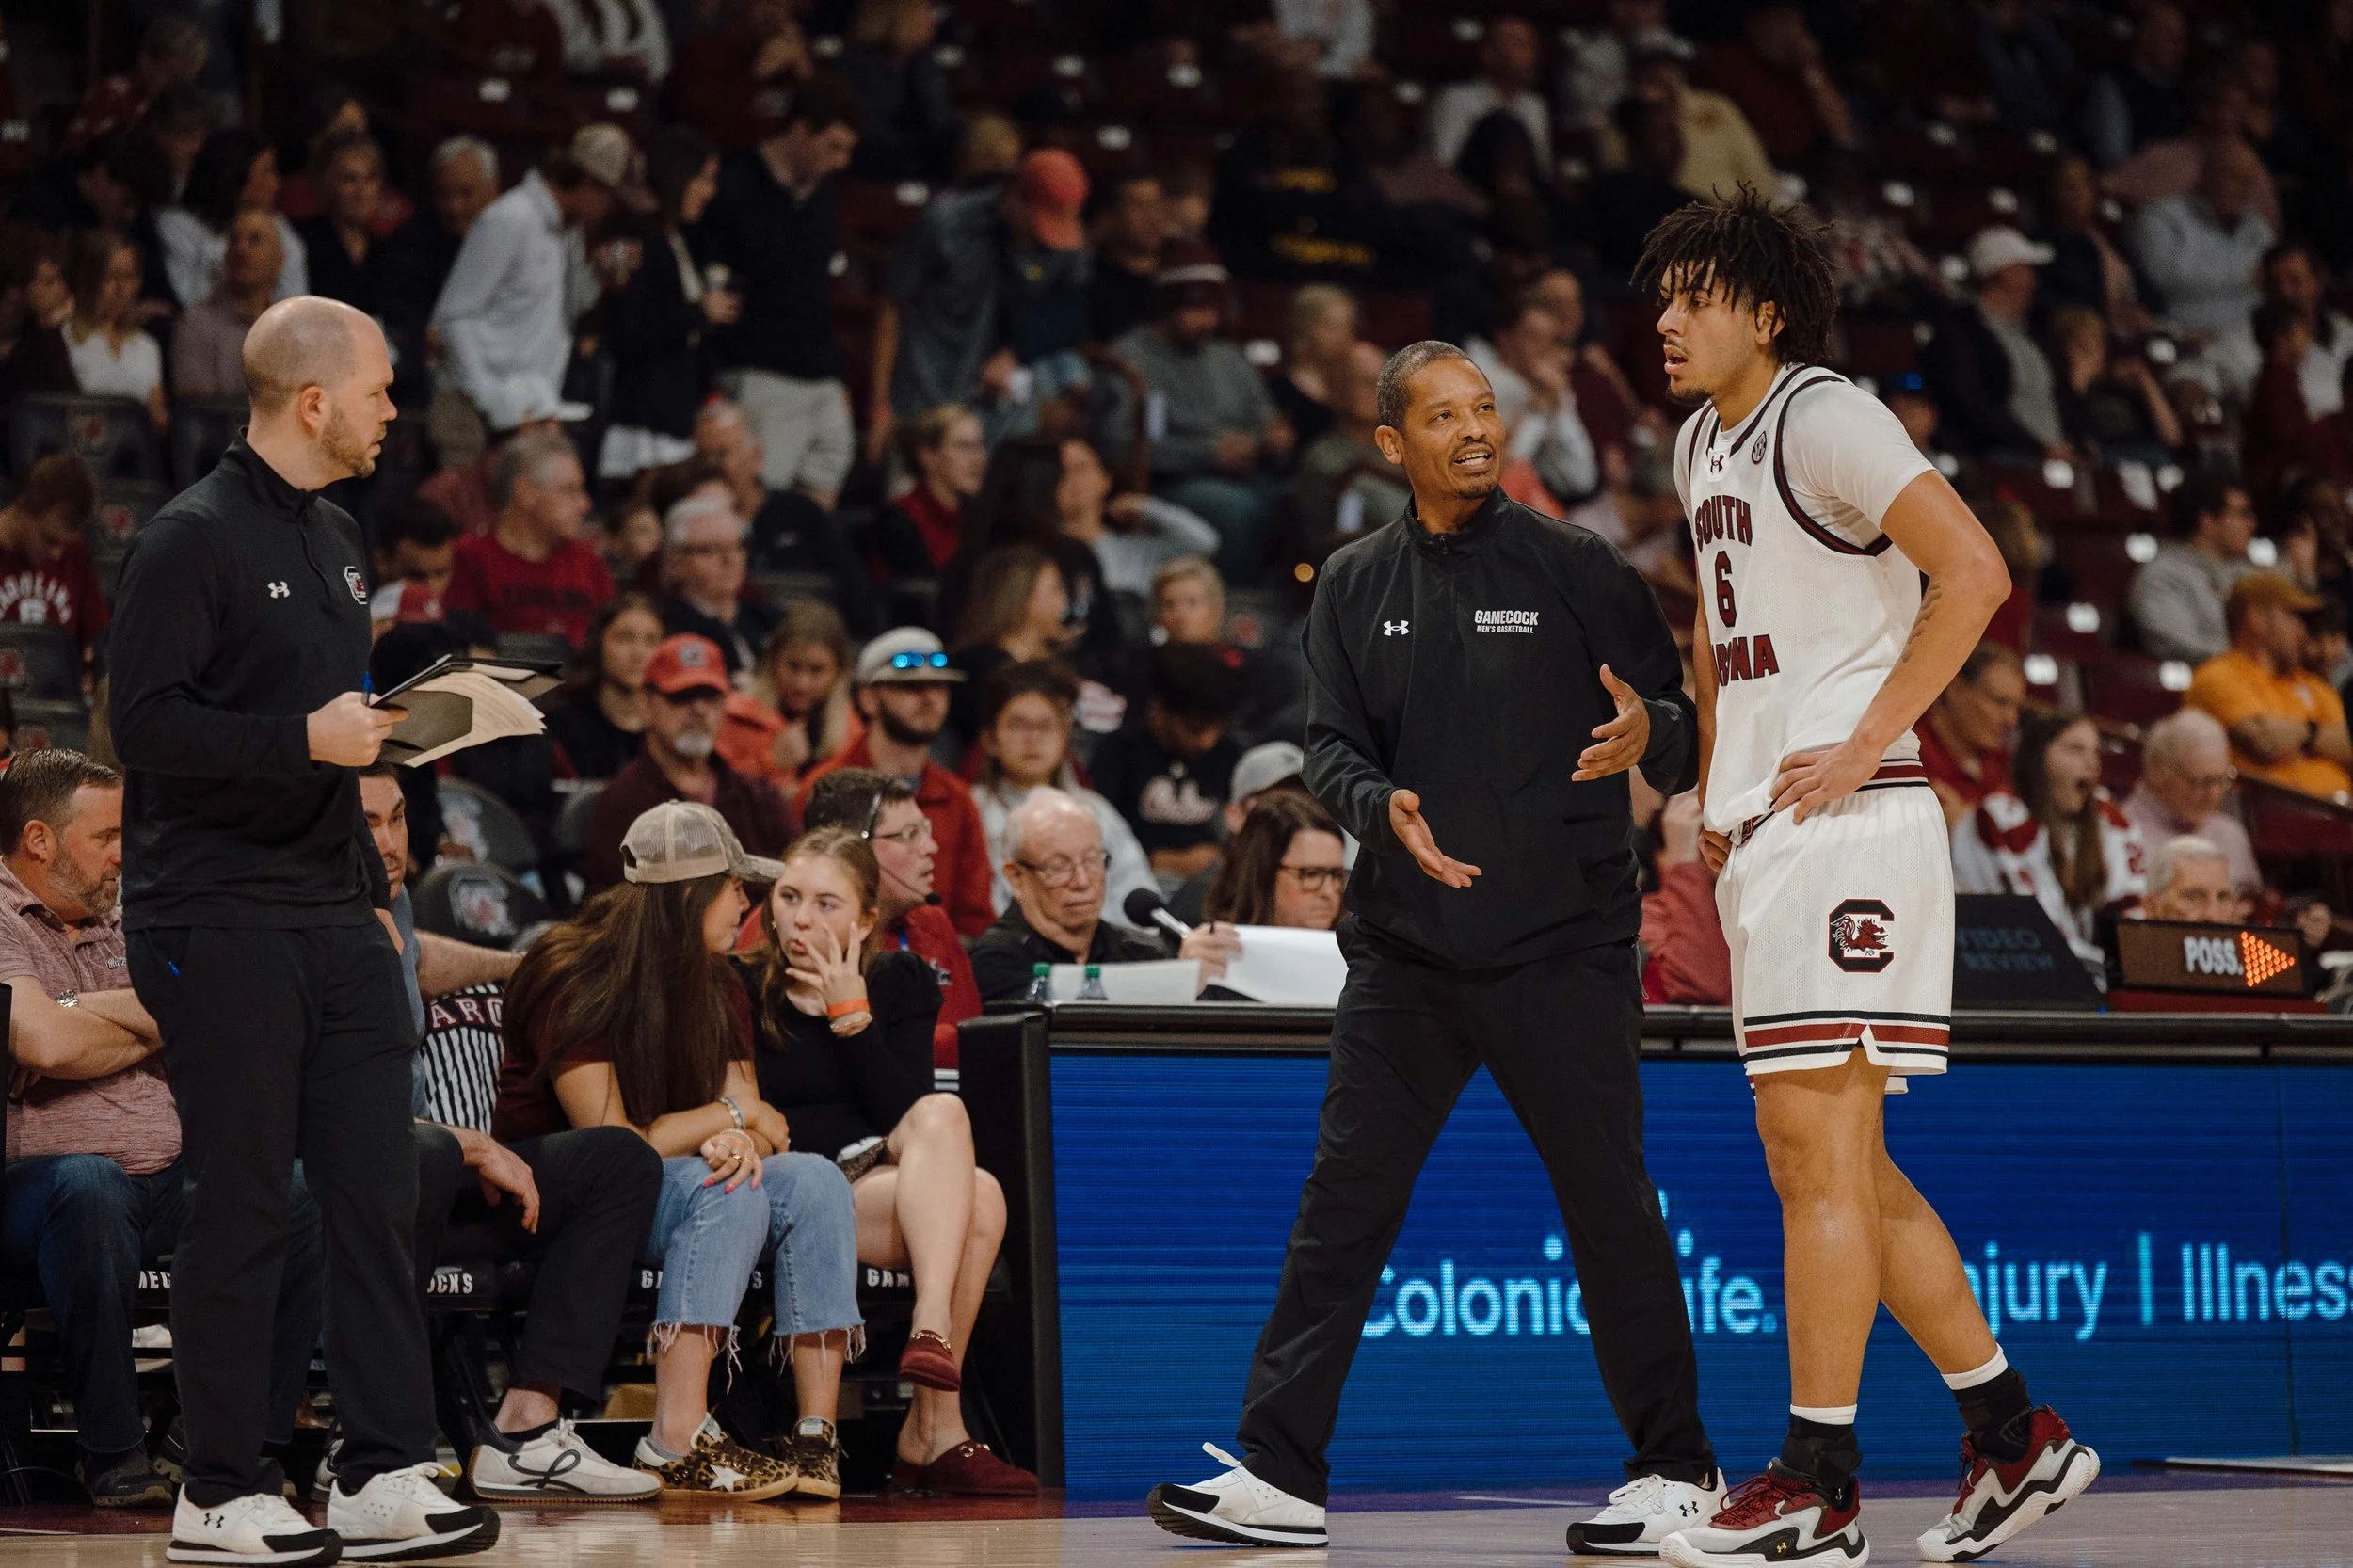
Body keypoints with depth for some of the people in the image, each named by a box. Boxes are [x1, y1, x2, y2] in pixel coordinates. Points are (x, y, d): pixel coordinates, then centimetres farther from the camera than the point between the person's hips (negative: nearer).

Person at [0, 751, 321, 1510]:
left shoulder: (122, 926, 23)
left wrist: (90, 1011, -2)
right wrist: (150, 1033, 1)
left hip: (166, 1184, 7)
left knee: (303, 1201, -17)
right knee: (90, 1186, -40)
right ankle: (113, 1453, -28)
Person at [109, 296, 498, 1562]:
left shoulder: (336, 541, 17)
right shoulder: (192, 539, -10)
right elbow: (145, 723, -17)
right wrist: (306, 738, -23)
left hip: (334, 922, 8)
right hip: (220, 923, -8)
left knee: (378, 1193, 4)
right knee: (241, 1209, -3)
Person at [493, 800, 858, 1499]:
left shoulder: (718, 988, 8)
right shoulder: (574, 980, -16)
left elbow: (754, 1119, 0)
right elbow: (612, 1143, -22)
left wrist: (739, 1143, -25)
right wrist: (734, 1116, -13)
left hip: (677, 1188, 7)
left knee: (815, 1181, -18)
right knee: (729, 1195, -33)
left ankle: (818, 1434, -29)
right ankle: (678, 1439, -43)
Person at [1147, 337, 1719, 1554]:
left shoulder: (1574, 567, 1)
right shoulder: (1354, 585, 10)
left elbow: (1679, 715, 0)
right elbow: (1328, 745, 5)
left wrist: (1648, 733, -23)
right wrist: (1385, 808, -16)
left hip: (1561, 940, -3)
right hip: (1404, 947, 3)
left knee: (1609, 1203, -1)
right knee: (1341, 1202, 1)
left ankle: (1676, 1469, 8)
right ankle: (1279, 1471, 4)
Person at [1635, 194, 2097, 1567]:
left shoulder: (1824, 419, -10)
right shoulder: (1702, 444, 18)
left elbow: (1975, 572, -20)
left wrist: (1866, 743, -19)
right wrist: (1715, 784, 22)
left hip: (1844, 822, -10)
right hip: (1762, 831, 10)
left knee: (1813, 1143, -11)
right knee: (1842, 1166, 11)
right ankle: (2018, 1439, 19)